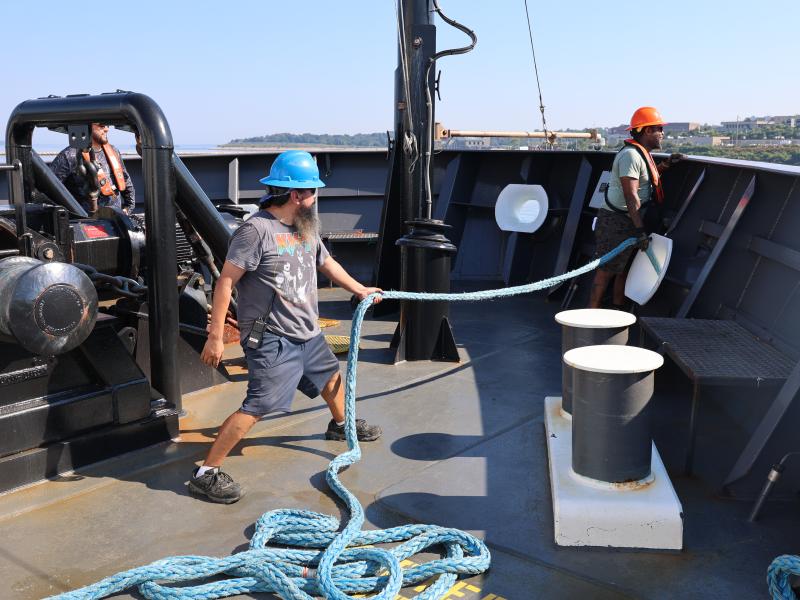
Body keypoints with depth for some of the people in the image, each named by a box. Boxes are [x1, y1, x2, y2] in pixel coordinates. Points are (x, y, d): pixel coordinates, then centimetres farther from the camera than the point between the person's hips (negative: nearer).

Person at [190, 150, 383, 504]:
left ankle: (341, 425, 58)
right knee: (257, 406, -14)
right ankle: (205, 474, -3)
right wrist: (215, 337, -19)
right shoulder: (257, 229, -20)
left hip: (308, 334, 9)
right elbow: (226, 281, -19)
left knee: (331, 377, 27)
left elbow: (326, 263, 24)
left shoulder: (307, 227, 6)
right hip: (272, 339, -9)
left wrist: (360, 290, 30)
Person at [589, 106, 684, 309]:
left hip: (629, 221, 10)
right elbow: (631, 195, -24)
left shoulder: (642, 154, 16)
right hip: (616, 222, -10)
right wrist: (640, 230, -25)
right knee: (607, 269, -8)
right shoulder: (631, 155, -17)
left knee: (624, 268, 14)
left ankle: (617, 310, 22)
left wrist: (666, 164, 21)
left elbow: (648, 177, 37)